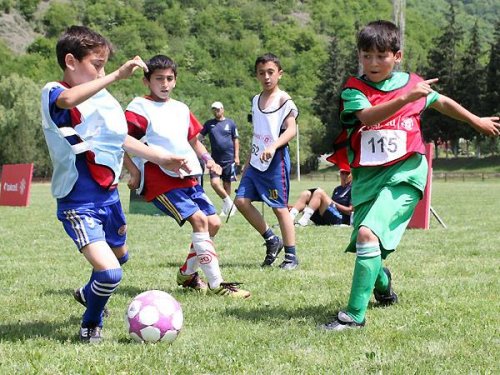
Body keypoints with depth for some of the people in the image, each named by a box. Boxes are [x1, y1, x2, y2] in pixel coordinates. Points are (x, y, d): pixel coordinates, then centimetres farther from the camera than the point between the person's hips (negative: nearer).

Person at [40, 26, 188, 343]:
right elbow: (68, 100, -43)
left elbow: (120, 138, 21)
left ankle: (88, 294, 59)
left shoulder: (103, 97, 6)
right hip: (78, 204, -8)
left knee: (120, 255, 29)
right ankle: (91, 324, 8)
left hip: (109, 195, 8)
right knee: (109, 272, -21)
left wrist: (161, 158, 23)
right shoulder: (54, 94, -17)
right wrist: (117, 76, -46)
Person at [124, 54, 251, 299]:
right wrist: (135, 172, -16)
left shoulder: (181, 109, 17)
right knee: (199, 220, -19)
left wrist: (208, 159, 10)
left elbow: (193, 140, 27)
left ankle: (187, 274, 20)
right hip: (161, 180, -8)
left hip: (188, 178, 8)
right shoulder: (139, 108, -5)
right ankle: (216, 284, -15)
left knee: (213, 222, 1)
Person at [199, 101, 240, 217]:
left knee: (226, 184, 5)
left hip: (229, 159, -1)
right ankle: (229, 204, 4)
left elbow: (235, 140, 5)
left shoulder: (230, 123, 3)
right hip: (215, 159, 2)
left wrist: (236, 156, 0)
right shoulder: (209, 124, 8)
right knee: (214, 182, -13)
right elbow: (199, 136, 4)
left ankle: (226, 208, 18)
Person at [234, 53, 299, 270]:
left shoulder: (284, 100, -8)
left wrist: (273, 146, -36)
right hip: (256, 161, 7)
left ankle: (291, 256, 5)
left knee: (280, 207, -4)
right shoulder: (256, 100, 14)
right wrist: (249, 160, 22)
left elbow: (291, 130, -21)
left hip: (275, 161, -7)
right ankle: (271, 240, 13)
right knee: (241, 201, -1)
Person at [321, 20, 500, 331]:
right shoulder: (354, 90, 0)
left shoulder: (412, 83, 6)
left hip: (405, 172, -2)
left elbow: (442, 102, 27)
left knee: (368, 233, -23)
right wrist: (406, 98, -33)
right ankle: (382, 282, 45)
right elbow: (368, 115, -21)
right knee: (364, 242, 7)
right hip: (367, 177, 2)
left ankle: (355, 314, -22)